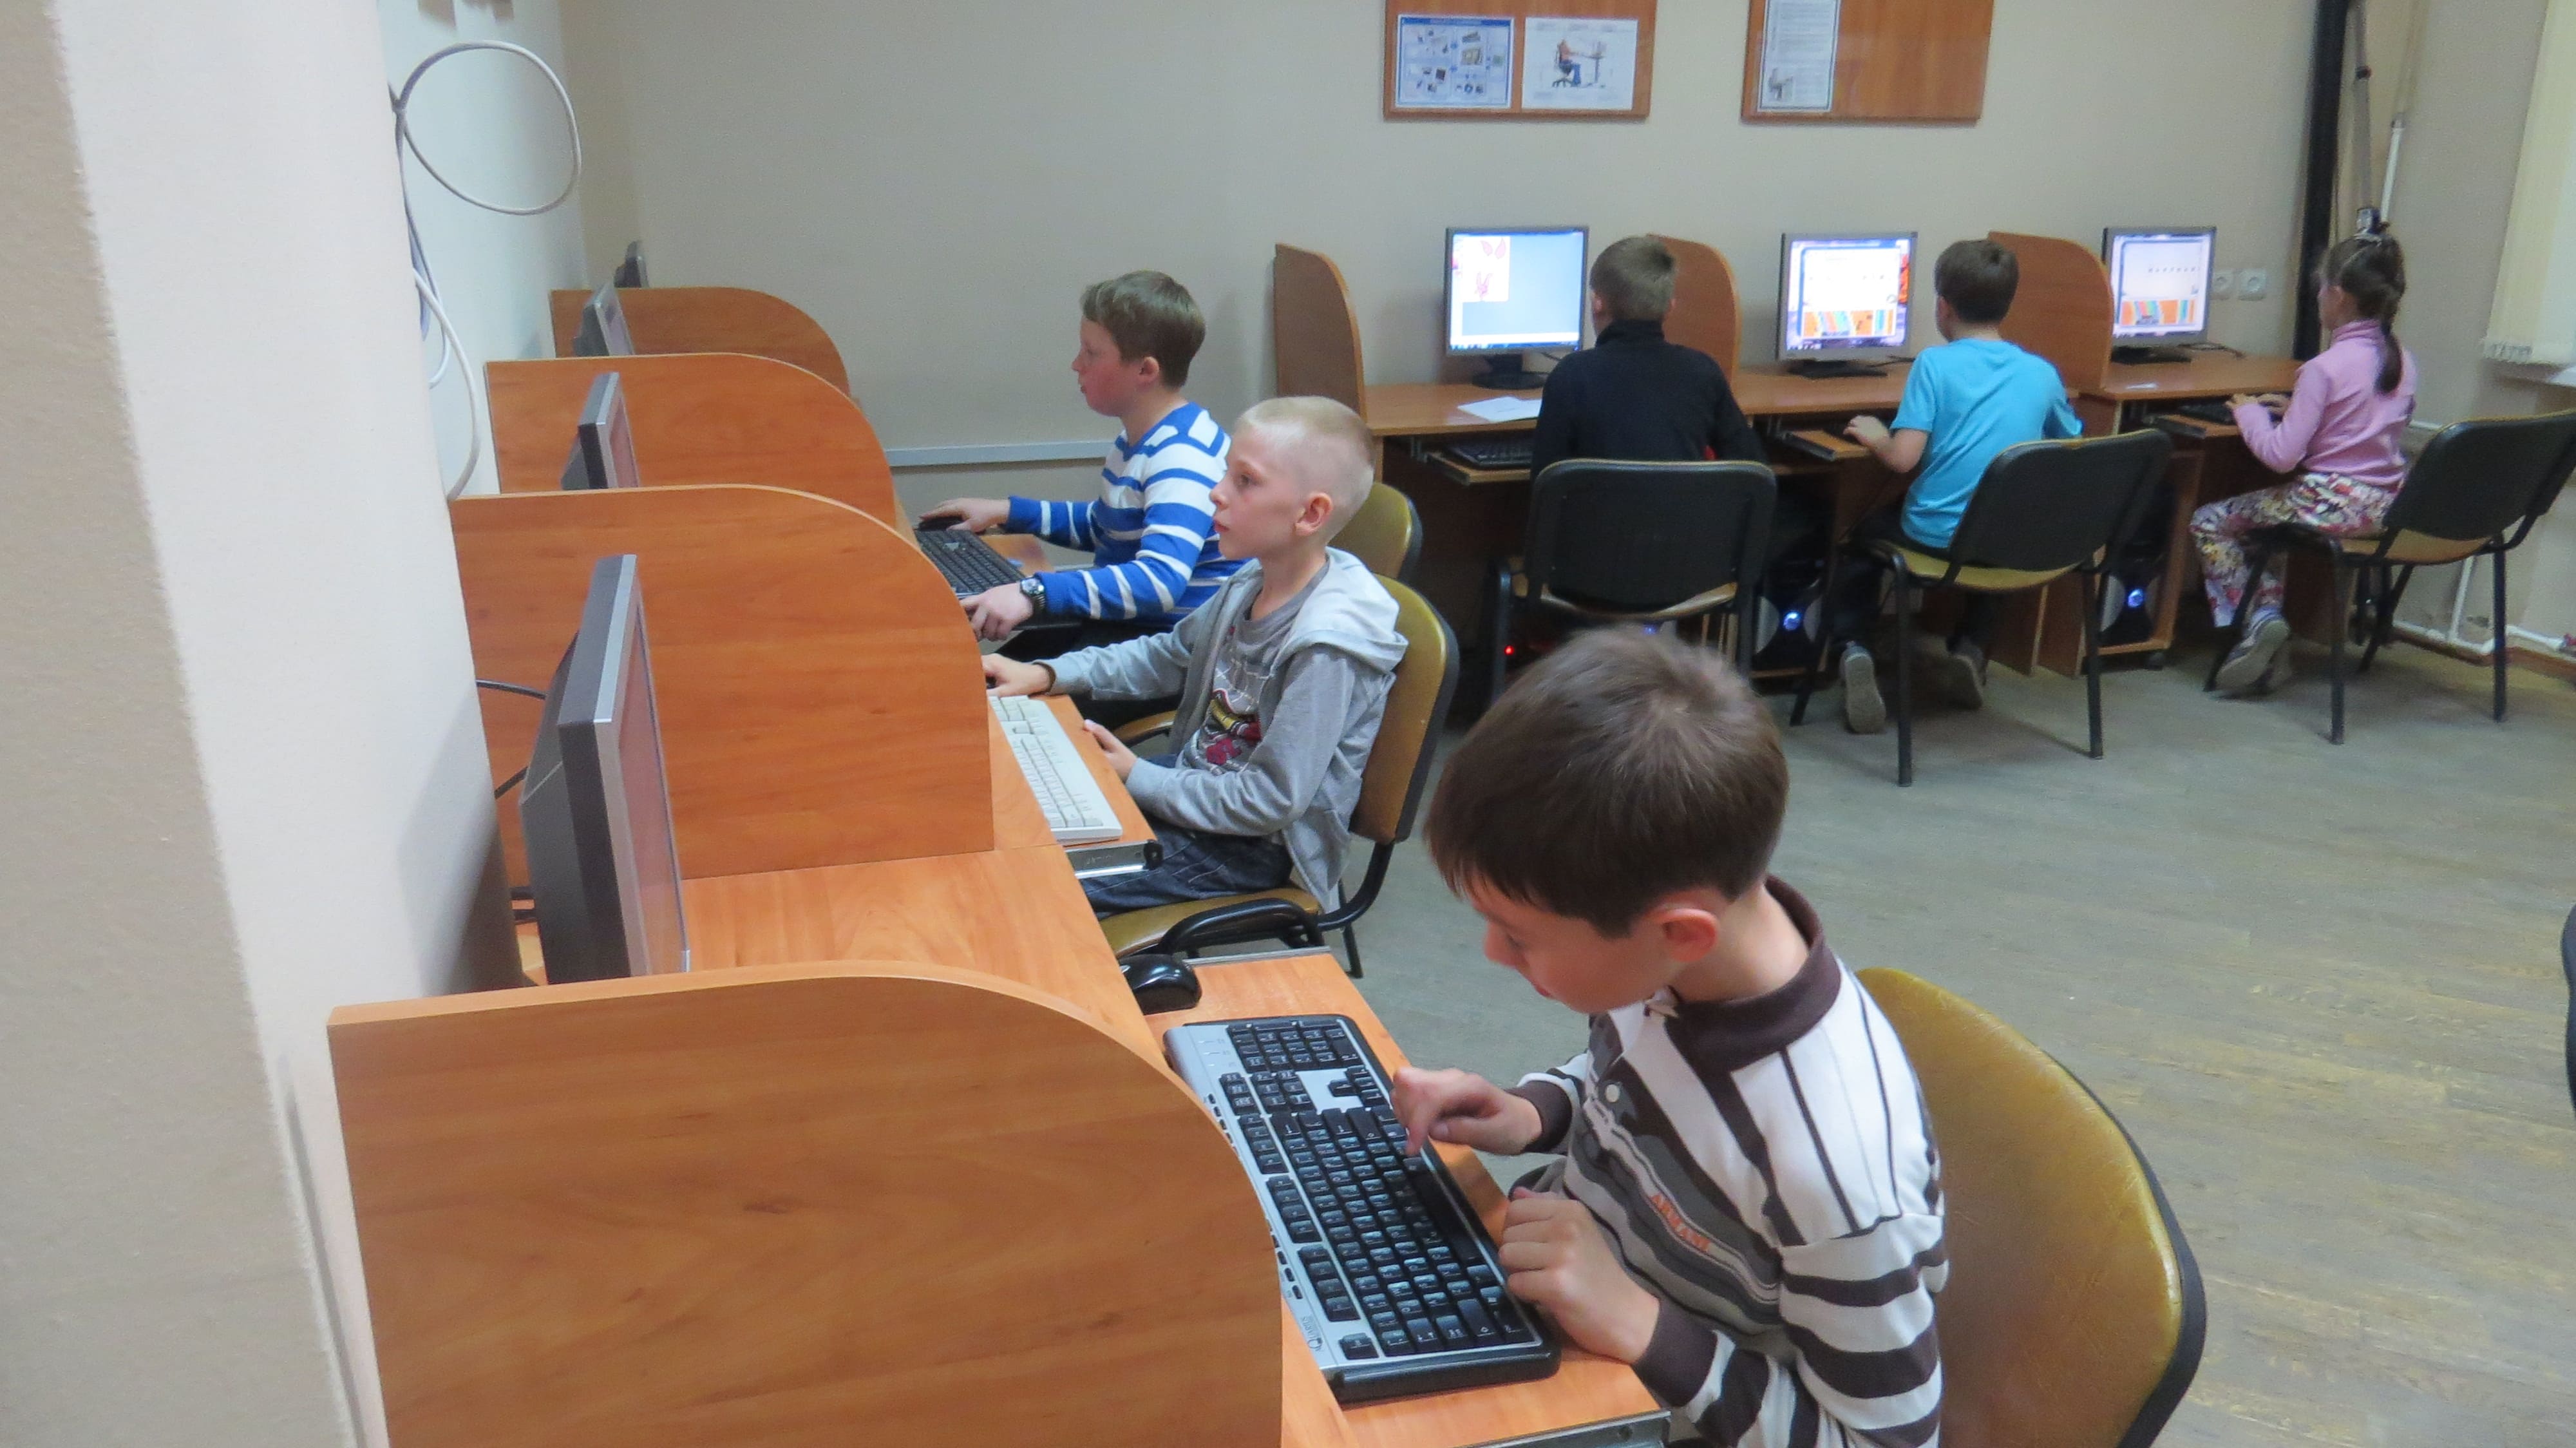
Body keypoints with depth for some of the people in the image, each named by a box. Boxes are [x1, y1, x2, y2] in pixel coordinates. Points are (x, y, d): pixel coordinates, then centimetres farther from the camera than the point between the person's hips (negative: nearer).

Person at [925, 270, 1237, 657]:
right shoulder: (1136, 437, 12)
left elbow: (1161, 580, -36)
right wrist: (1009, 512, 18)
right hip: (1123, 622, 10)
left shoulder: (1182, 455, -22)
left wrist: (1035, 593, -42)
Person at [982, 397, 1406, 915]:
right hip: (1200, 779, 8)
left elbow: (1272, 800, -26)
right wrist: (1047, 675, 2)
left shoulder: (1327, 646, -28)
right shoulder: (1254, 584, -3)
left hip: (1255, 849, -8)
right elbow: (1169, 656, 14)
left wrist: (1137, 780, -19)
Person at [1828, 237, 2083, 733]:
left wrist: (1875, 436, 3)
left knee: (1865, 534, 27)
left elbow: (1902, 458, -18)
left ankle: (1855, 648, 5)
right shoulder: (2041, 373, 2)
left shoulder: (1935, 363, -10)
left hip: (1937, 537, -3)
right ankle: (1971, 648, 18)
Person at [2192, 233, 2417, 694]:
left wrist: (2250, 412, -1)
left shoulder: (2325, 367, -17)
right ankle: (2268, 613, 18)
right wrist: (2301, 410, 20)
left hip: (2333, 503, -8)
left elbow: (2281, 455, -18)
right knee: (2259, 514, 29)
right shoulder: (2403, 361, 6)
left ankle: (2247, 623, 1)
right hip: (2388, 504, 8)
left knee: (2209, 521, 8)